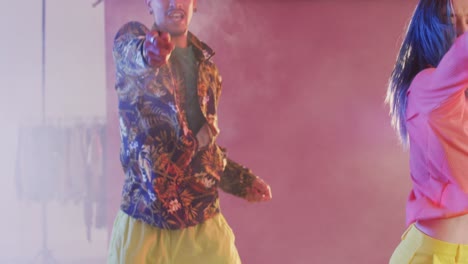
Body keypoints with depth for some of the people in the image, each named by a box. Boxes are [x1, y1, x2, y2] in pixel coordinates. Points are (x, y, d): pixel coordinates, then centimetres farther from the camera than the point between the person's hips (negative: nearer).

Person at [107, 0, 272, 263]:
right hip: (144, 220, -3)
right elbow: (134, 55, -28)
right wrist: (148, 52, -51)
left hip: (204, 221, 4)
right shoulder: (131, 37, -1)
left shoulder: (207, 68, 12)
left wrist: (243, 180, 11)